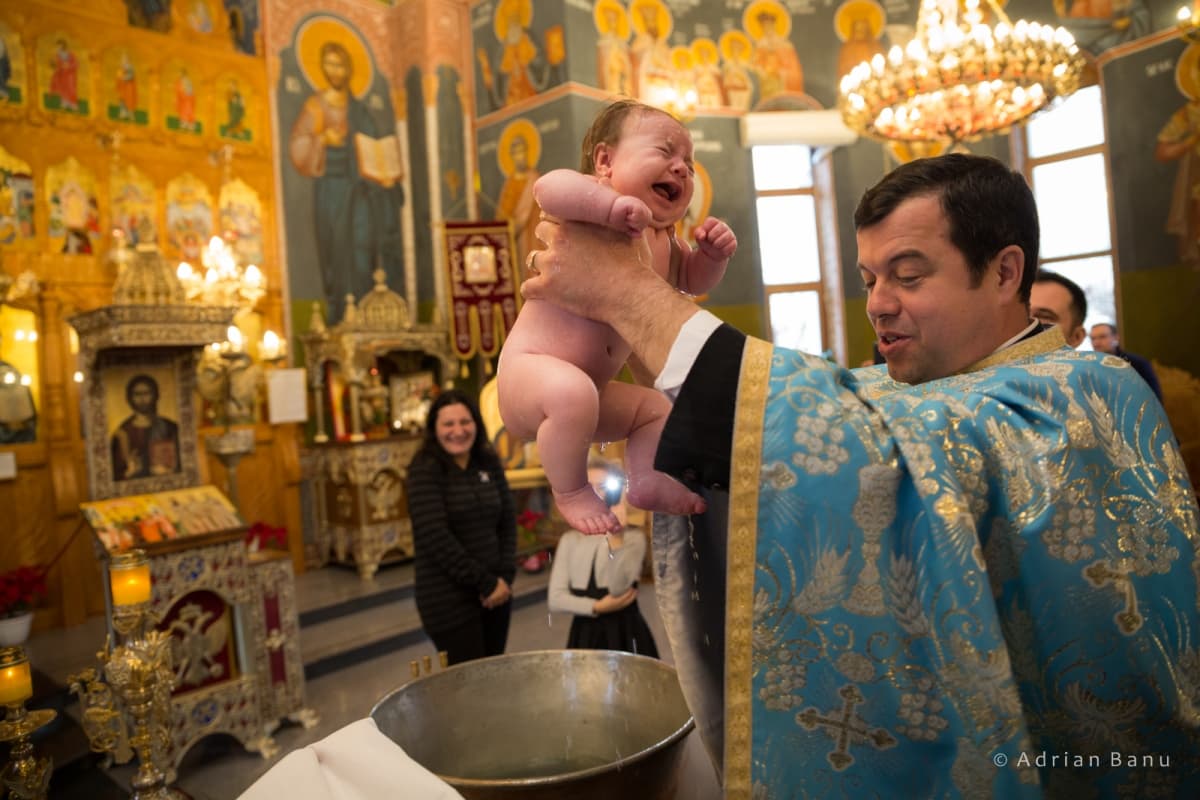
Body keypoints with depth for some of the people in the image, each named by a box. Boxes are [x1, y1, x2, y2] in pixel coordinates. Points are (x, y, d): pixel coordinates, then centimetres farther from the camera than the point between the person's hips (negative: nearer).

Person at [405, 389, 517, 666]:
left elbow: (508, 521, 8)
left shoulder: (489, 462, 6)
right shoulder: (425, 469, -10)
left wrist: (505, 576, -5)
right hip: (449, 598, -5)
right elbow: (435, 536, -17)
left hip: (495, 590, 5)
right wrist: (484, 583, -15)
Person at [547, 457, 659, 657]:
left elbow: (618, 588, -18)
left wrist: (616, 539, -25)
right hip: (584, 633, 3)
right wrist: (596, 607, -12)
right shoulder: (570, 540, 5)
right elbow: (555, 598, -1)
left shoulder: (634, 536, -4)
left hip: (623, 632, -2)